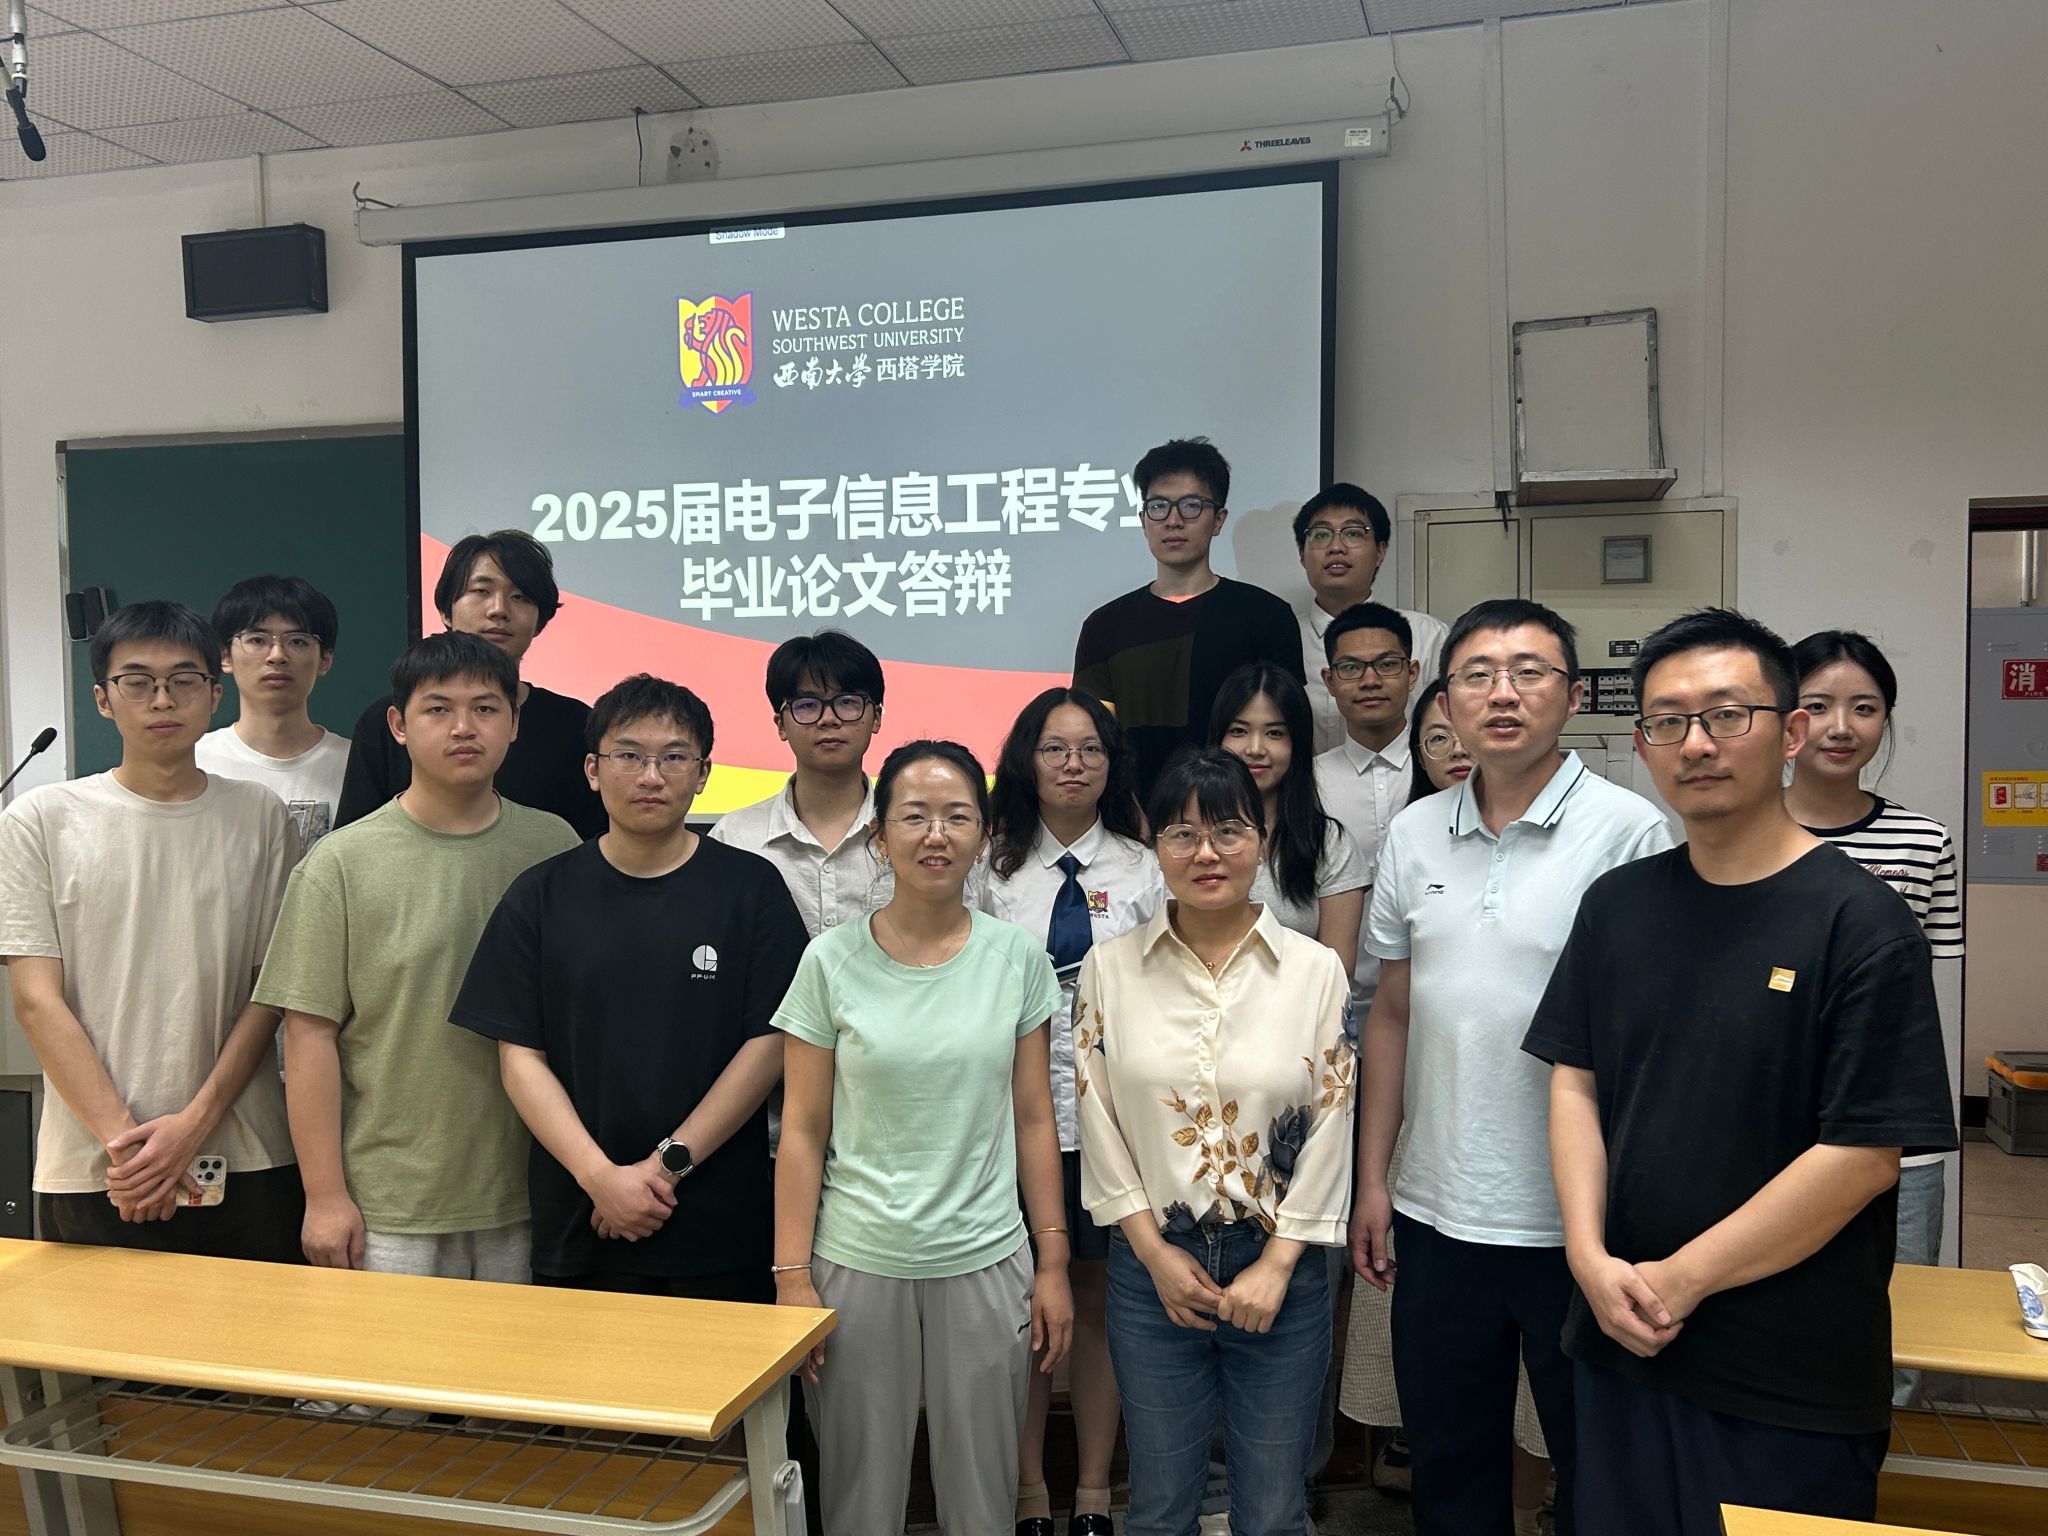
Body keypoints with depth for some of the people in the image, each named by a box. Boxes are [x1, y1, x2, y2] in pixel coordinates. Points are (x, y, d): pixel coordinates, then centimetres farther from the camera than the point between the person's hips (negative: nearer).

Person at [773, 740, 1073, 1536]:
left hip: (986, 1262, 1)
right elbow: (802, 1133, -2)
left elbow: (1033, 1120, 3)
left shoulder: (1018, 956, -1)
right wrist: (791, 1276, -5)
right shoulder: (832, 960, -6)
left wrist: (1052, 1263, 3)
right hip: (858, 1262, -1)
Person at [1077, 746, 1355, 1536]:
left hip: (1278, 1264, 0)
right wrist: (1153, 1249, -5)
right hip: (1153, 1264, 1)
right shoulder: (1109, 968, -2)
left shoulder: (1316, 970, -4)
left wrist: (1276, 1264, -7)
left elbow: (1331, 1124, -4)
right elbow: (1098, 1116, -1)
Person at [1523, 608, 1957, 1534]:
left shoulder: (1862, 924, -12)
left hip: (1790, 1386, -4)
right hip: (1623, 1345, 5)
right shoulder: (1618, 904, 4)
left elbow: (1862, 1155, -16)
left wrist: (1681, 1279, -14)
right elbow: (1575, 1082, 5)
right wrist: (1593, 1258, -7)